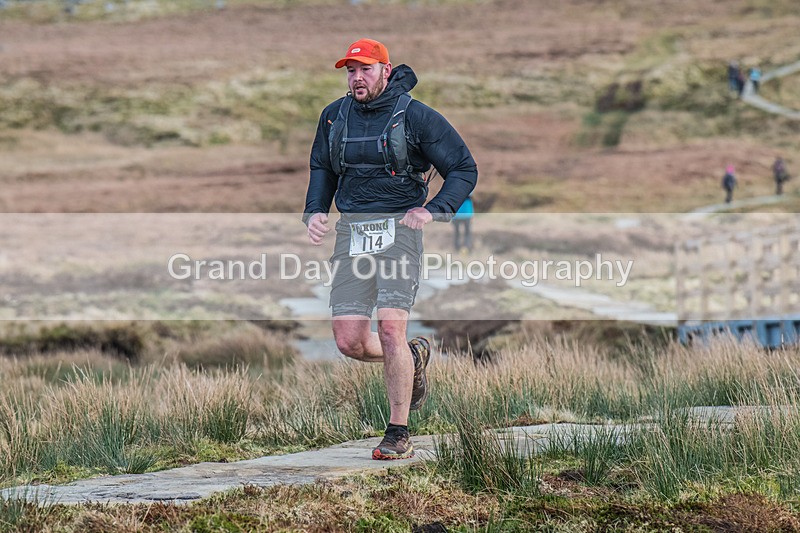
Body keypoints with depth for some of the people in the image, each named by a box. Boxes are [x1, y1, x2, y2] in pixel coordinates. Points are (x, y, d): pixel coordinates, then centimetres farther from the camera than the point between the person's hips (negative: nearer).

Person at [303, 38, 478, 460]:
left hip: (398, 228, -4)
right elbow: (322, 168, 26)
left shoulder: (415, 116, -5)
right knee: (349, 342, -4)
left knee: (390, 331, -17)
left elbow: (464, 170, -1)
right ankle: (412, 359, 29)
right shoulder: (334, 117, 9)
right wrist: (314, 212, 8)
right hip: (352, 232, 5)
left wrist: (434, 211, -16)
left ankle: (398, 436, -4)